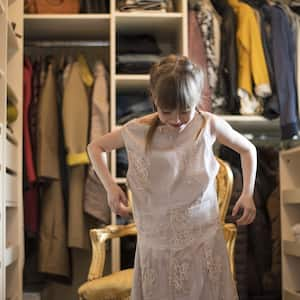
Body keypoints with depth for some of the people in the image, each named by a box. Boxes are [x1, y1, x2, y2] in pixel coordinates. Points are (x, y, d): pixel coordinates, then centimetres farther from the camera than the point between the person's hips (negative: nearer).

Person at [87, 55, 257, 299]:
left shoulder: (210, 125, -8)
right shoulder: (138, 131, -7)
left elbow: (248, 149, 10)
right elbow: (95, 147, 9)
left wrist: (248, 194, -1)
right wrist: (110, 186, -4)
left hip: (203, 239, 0)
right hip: (157, 241, 0)